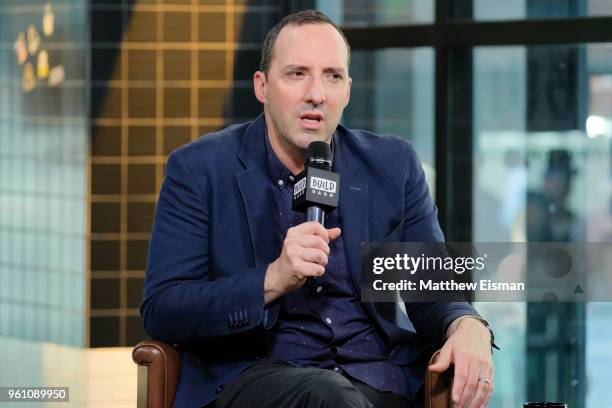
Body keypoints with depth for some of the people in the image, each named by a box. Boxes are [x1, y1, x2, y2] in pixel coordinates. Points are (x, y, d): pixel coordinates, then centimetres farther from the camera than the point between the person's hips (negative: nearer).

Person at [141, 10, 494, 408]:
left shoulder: (392, 166, 8)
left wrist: (468, 328, -15)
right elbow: (159, 312, -6)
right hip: (253, 373, -4)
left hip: (378, 375, 4)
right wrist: (274, 279, -21)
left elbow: (434, 292, 11)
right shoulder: (199, 170, 0)